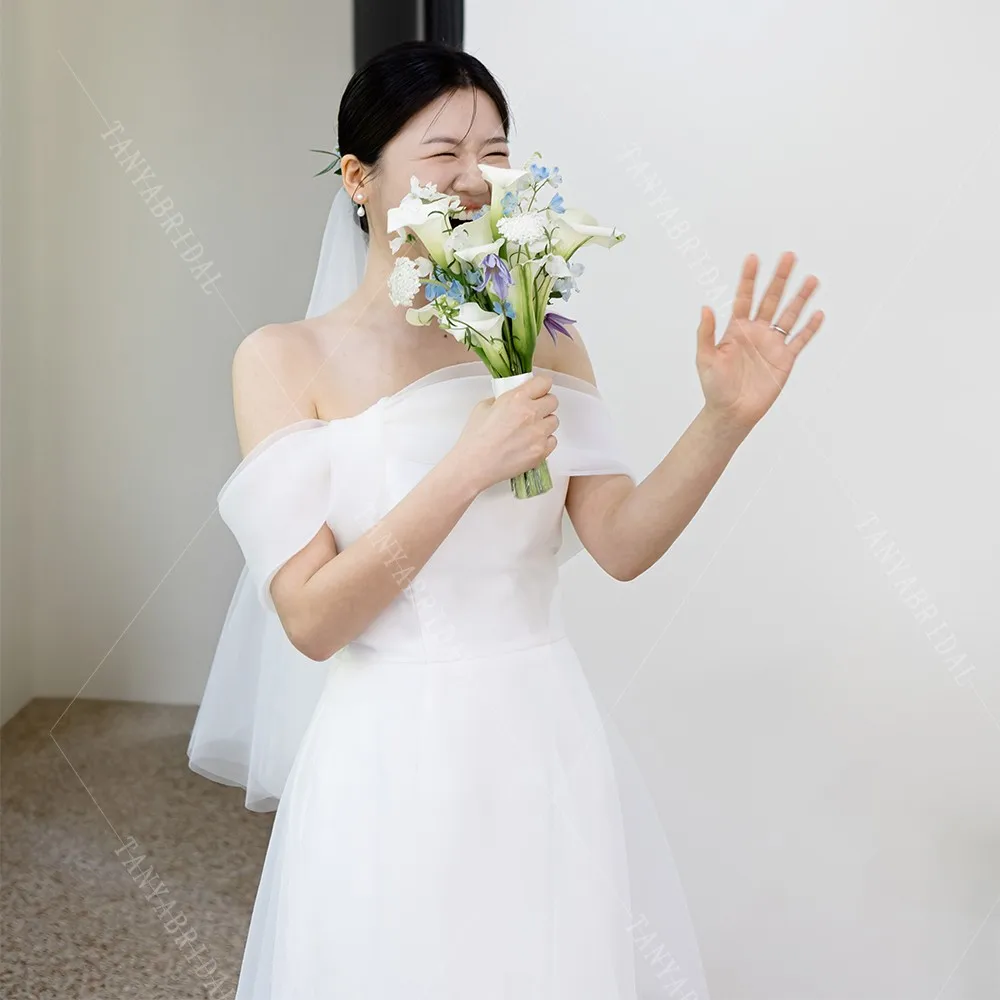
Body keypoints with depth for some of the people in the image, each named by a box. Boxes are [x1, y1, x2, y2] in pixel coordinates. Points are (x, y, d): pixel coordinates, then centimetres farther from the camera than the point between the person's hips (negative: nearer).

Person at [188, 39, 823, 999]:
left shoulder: (544, 342, 3)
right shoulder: (285, 359, -7)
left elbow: (622, 544, -3)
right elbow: (312, 618, -14)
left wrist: (725, 418, -17)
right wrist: (469, 467, -22)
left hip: (548, 745, 3)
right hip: (394, 764, -3)